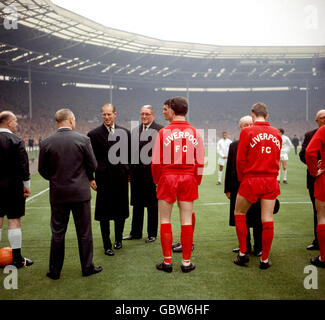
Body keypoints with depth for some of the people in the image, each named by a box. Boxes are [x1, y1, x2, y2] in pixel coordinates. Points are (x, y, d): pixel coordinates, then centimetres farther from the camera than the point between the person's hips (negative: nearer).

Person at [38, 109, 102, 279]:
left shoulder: (46, 143, -4)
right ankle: (87, 267, 22)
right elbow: (93, 165, -4)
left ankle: (55, 271, 22)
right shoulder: (83, 140, -9)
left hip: (58, 194, 2)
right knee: (84, 232, 11)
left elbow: (42, 170, 3)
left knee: (57, 233, 12)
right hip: (81, 193, -1)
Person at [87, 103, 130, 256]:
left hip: (121, 178, 3)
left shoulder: (124, 132, 5)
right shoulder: (94, 134, -4)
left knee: (121, 211, 13)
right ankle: (107, 245, 19)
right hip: (103, 179, -2)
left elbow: (129, 155, 11)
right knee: (104, 214, 5)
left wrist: (129, 172, 7)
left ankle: (118, 239, 35)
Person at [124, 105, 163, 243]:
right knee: (137, 204, 14)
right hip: (137, 173, 5)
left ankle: (152, 234, 20)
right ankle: (135, 232, 28)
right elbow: (131, 152, 12)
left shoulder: (160, 130, -6)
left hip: (152, 173, -5)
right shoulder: (135, 131, 12)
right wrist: (129, 171, 7)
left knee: (152, 205, 7)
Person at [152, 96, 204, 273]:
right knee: (187, 222, 8)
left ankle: (167, 261, 14)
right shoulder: (195, 133, 2)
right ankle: (186, 262, 16)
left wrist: (157, 181, 11)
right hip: (188, 179, 2)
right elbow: (200, 162, 3)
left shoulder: (163, 132, -5)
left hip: (167, 178, -2)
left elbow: (156, 162, -3)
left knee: (165, 220, 9)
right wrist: (196, 182, 14)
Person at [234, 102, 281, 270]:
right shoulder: (276, 133, 6)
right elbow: (277, 159, 11)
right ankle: (265, 259, 16)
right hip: (271, 181, 4)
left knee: (239, 214, 15)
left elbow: (240, 159, -6)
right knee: (267, 219, 7)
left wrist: (242, 179, 6)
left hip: (251, 180, -3)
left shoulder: (247, 132, -6)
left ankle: (243, 253, 16)